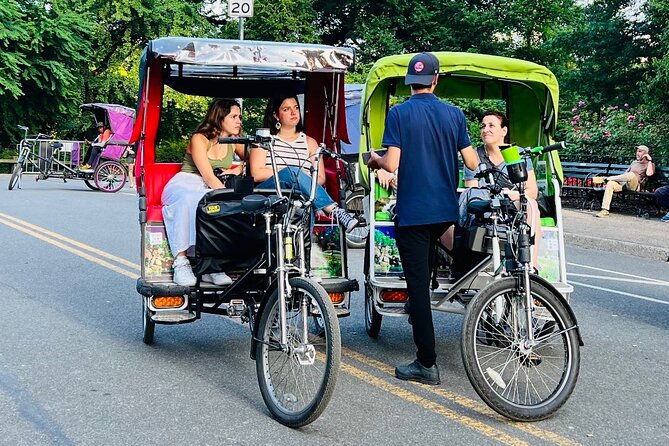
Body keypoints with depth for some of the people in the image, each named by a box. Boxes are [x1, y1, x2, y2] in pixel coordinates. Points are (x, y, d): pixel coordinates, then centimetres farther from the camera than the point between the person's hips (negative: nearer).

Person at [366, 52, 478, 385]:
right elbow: (472, 163, 3)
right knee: (423, 276, 26)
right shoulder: (454, 114, 3)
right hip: (446, 210, 4)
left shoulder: (398, 113, -7)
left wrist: (375, 160, 9)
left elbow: (392, 164, -13)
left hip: (412, 211, -4)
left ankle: (427, 364, 1)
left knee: (417, 283, -1)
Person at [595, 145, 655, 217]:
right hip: (624, 184, 5)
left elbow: (649, 174, -11)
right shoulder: (634, 162, 31)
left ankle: (606, 179, -24)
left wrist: (650, 160, -6)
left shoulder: (649, 164, 11)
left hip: (635, 186, -5)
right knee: (610, 183, -25)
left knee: (632, 174, -37)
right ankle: (605, 210, -33)